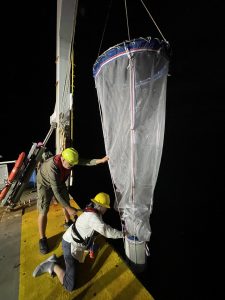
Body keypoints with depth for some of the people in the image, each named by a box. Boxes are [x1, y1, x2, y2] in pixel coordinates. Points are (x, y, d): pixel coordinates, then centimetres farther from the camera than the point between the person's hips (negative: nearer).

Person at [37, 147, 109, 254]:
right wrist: (69, 208, -38)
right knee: (43, 211, -8)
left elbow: (86, 162, -31)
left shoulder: (69, 159, -26)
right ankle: (42, 239, 12)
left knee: (66, 202, 14)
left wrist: (101, 160, -46)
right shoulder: (52, 167, -43)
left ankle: (68, 222, 40)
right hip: (45, 184, -6)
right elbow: (56, 192, -41)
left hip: (59, 182, 6)